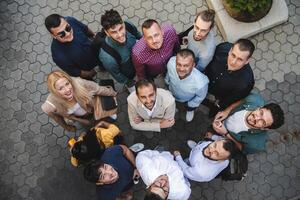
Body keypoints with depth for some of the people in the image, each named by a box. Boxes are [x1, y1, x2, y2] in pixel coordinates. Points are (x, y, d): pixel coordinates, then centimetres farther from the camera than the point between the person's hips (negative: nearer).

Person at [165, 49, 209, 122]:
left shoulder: (201, 82, -49)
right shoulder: (171, 62, -42)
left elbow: (200, 97, -23)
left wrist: (191, 105, -5)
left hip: (188, 100, -2)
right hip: (171, 93, 2)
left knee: (190, 107, 34)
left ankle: (190, 110, 69)